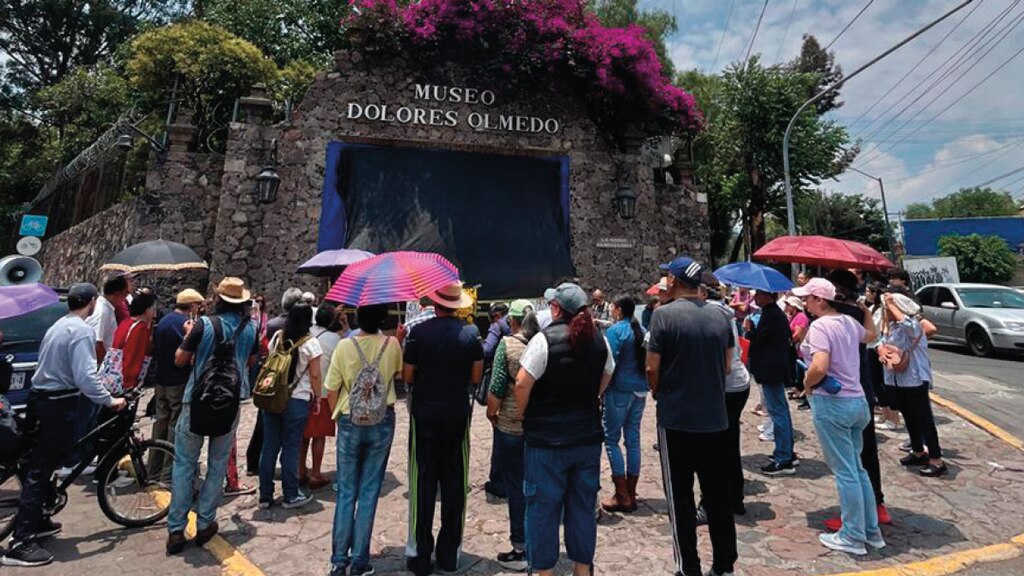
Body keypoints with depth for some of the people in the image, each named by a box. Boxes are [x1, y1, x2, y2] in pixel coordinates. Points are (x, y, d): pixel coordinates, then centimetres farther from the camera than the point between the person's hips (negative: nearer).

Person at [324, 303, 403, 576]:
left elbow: (332, 392, -5)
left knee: (346, 492, 14)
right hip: (382, 422, 0)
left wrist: (338, 416, 11)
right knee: (369, 492, 9)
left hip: (350, 422, 0)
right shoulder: (392, 345, -9)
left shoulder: (344, 346, -11)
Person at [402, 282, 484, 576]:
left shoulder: (418, 332, -10)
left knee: (424, 482, 8)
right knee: (454, 481, 11)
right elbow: (476, 377, -1)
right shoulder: (471, 333, -6)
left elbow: (407, 376, -6)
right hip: (458, 413, 2)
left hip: (424, 413, -1)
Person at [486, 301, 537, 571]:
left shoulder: (507, 344, -12)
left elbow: (496, 387, -15)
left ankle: (521, 550, 20)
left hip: (511, 426, -4)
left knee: (516, 488, 9)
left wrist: (491, 412, 2)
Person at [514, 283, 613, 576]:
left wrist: (523, 414, -3)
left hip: (547, 439, -5)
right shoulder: (599, 339, 2)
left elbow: (522, 384, -19)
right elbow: (606, 378, 13)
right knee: (583, 505, 17)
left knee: (543, 507, 9)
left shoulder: (545, 338, -17)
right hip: (588, 436, 5)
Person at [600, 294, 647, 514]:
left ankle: (622, 497, 4)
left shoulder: (615, 331, -11)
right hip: (640, 390, 7)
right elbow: (648, 361, 13)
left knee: (611, 439, 3)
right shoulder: (641, 331, 9)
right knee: (633, 440, 12)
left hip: (620, 390, -7)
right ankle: (631, 494, 20)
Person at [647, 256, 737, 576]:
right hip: (716, 419, 5)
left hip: (677, 419, -5)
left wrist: (658, 393, 8)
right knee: (719, 497, 17)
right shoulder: (720, 315, 3)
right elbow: (727, 366, 9)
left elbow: (652, 368, -11)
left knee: (680, 499, 9)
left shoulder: (664, 315, -13)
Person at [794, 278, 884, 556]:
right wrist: (864, 308, 37)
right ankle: (871, 530, 29)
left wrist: (806, 384, -10)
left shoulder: (819, 326, -17)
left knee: (845, 472, 2)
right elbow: (870, 334, 32)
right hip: (857, 401, 8)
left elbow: (819, 367, -28)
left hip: (831, 403, -8)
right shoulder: (849, 322, 8)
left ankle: (853, 537, 15)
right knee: (857, 468, 19)